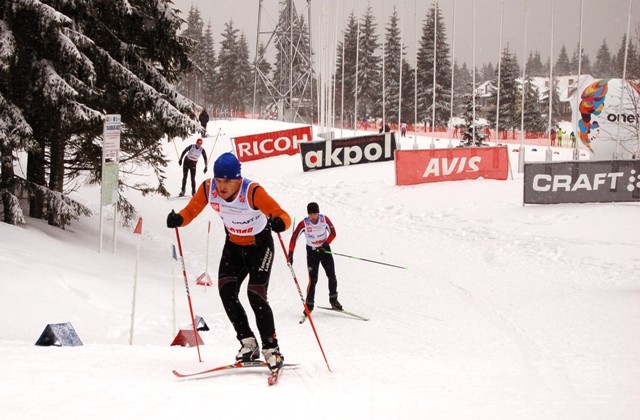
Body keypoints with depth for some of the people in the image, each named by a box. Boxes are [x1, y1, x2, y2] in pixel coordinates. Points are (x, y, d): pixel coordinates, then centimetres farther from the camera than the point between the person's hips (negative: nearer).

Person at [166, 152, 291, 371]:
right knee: (226, 290, -13)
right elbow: (191, 210, -9)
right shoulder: (208, 189, -19)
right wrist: (178, 219, -31)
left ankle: (271, 349, -6)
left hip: (260, 245, -5)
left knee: (255, 294, -17)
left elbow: (284, 216, -34)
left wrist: (279, 222, -58)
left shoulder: (253, 192, -32)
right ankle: (248, 343, -2)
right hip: (233, 245, 5)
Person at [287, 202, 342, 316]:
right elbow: (294, 238, -17)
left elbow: (333, 233, -3)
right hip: (312, 251, -2)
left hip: (325, 250, 2)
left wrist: (326, 244, -17)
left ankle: (333, 300, 17)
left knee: (332, 276, -1)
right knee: (313, 279, -11)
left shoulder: (325, 219, -16)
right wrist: (290, 254, -22)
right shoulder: (304, 224, -21)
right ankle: (309, 304, -2)